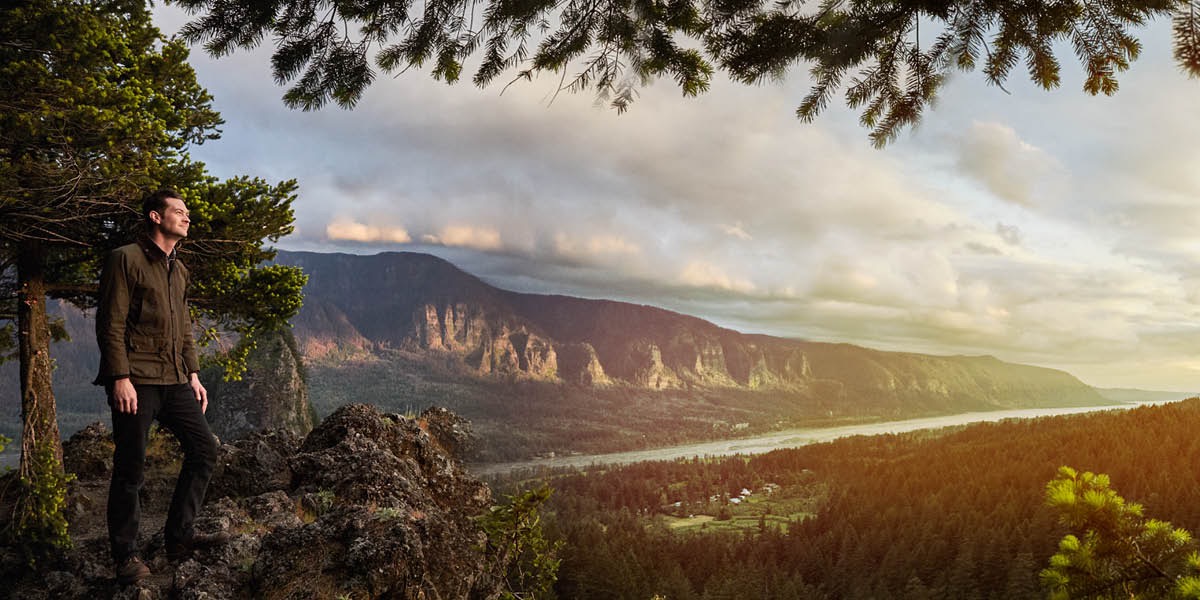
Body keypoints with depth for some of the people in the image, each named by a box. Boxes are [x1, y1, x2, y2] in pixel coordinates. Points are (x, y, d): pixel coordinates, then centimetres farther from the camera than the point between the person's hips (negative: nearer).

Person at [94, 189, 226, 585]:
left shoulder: (178, 270, 18)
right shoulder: (126, 259, -6)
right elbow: (111, 324, -11)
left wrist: (193, 374, 15)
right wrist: (121, 378, -17)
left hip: (174, 380, 8)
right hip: (136, 381, -8)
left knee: (204, 448, 3)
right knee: (130, 467, -2)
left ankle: (179, 537, 12)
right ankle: (126, 556, 10)